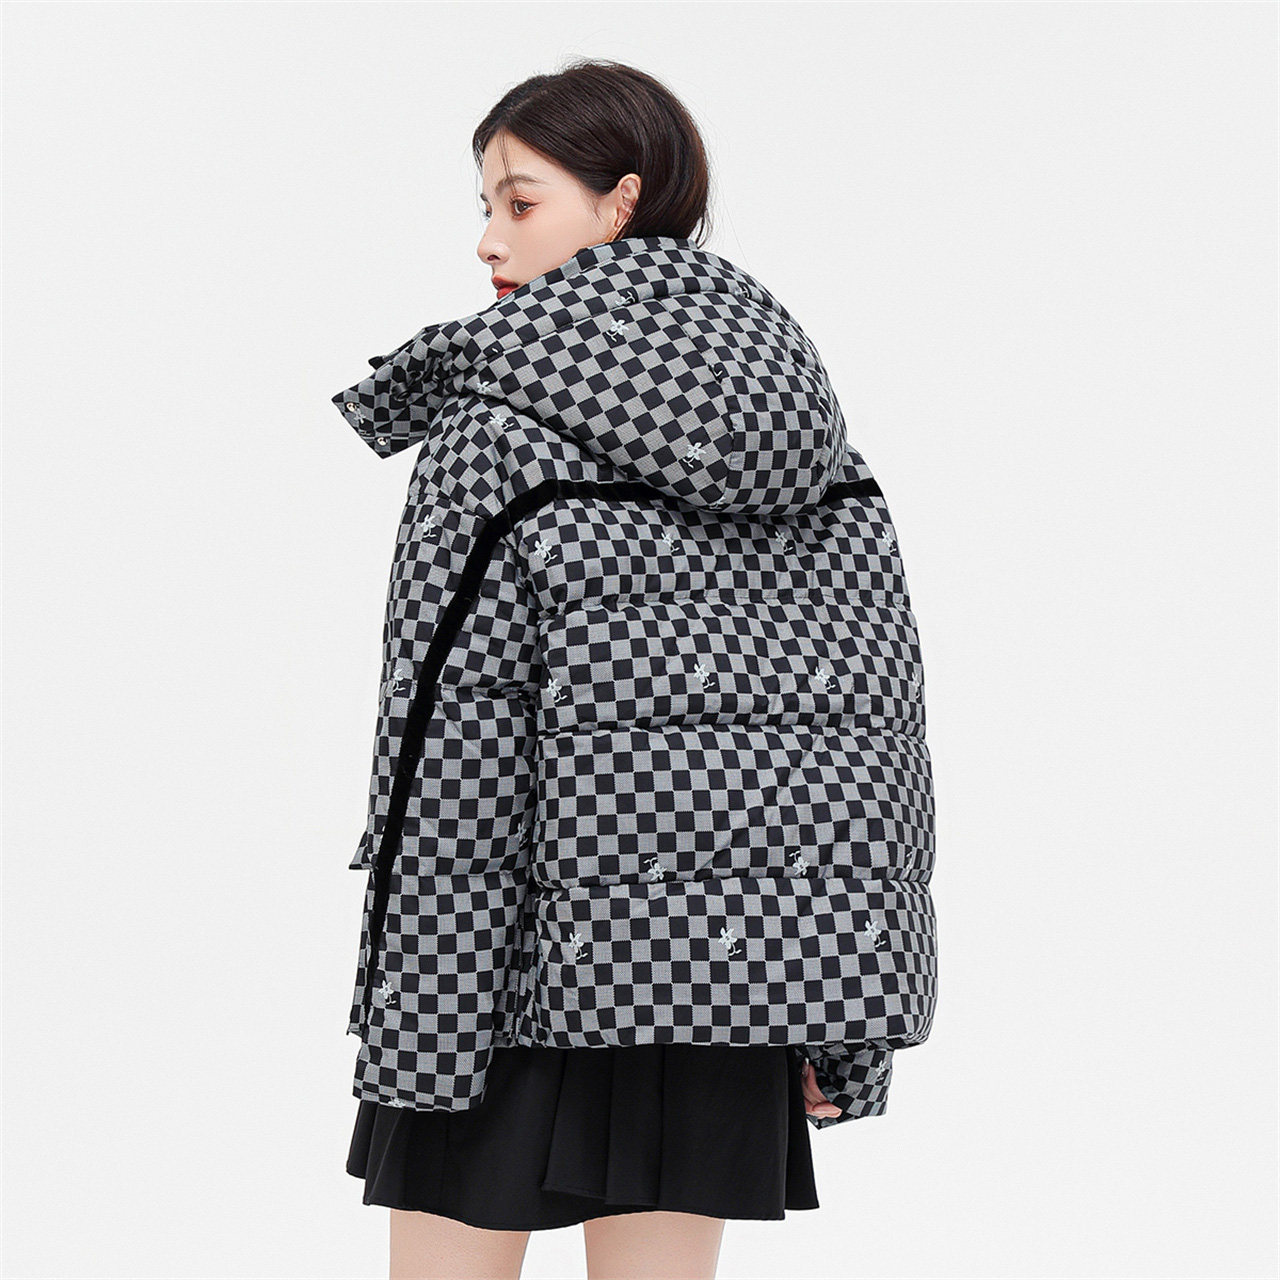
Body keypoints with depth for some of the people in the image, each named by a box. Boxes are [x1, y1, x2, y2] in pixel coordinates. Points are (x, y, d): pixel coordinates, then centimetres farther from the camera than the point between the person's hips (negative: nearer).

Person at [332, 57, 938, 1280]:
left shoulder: (495, 434, -9)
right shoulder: (807, 434, 7)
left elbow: (451, 742, -13)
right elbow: (886, 707, 7)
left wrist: (409, 1035, -11)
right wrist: (839, 1024, 11)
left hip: (538, 944, -5)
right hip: (732, 946, 5)